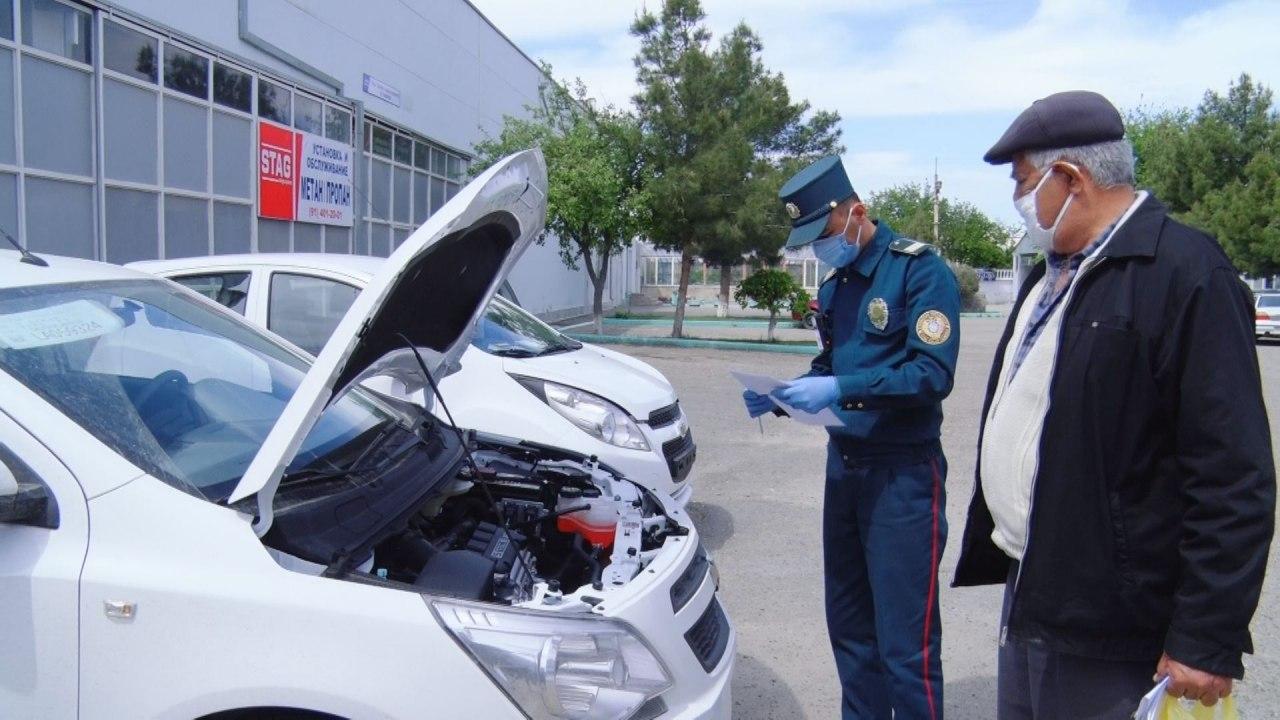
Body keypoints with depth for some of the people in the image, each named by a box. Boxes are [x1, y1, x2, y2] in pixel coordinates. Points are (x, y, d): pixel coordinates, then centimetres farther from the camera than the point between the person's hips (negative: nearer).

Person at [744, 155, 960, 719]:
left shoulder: (919, 269, -11)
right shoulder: (834, 286, 14)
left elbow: (933, 373, -19)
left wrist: (841, 390, -26)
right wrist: (779, 398, 1)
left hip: (902, 473, -7)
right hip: (844, 463, 8)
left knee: (905, 641, -2)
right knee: (849, 626, 16)